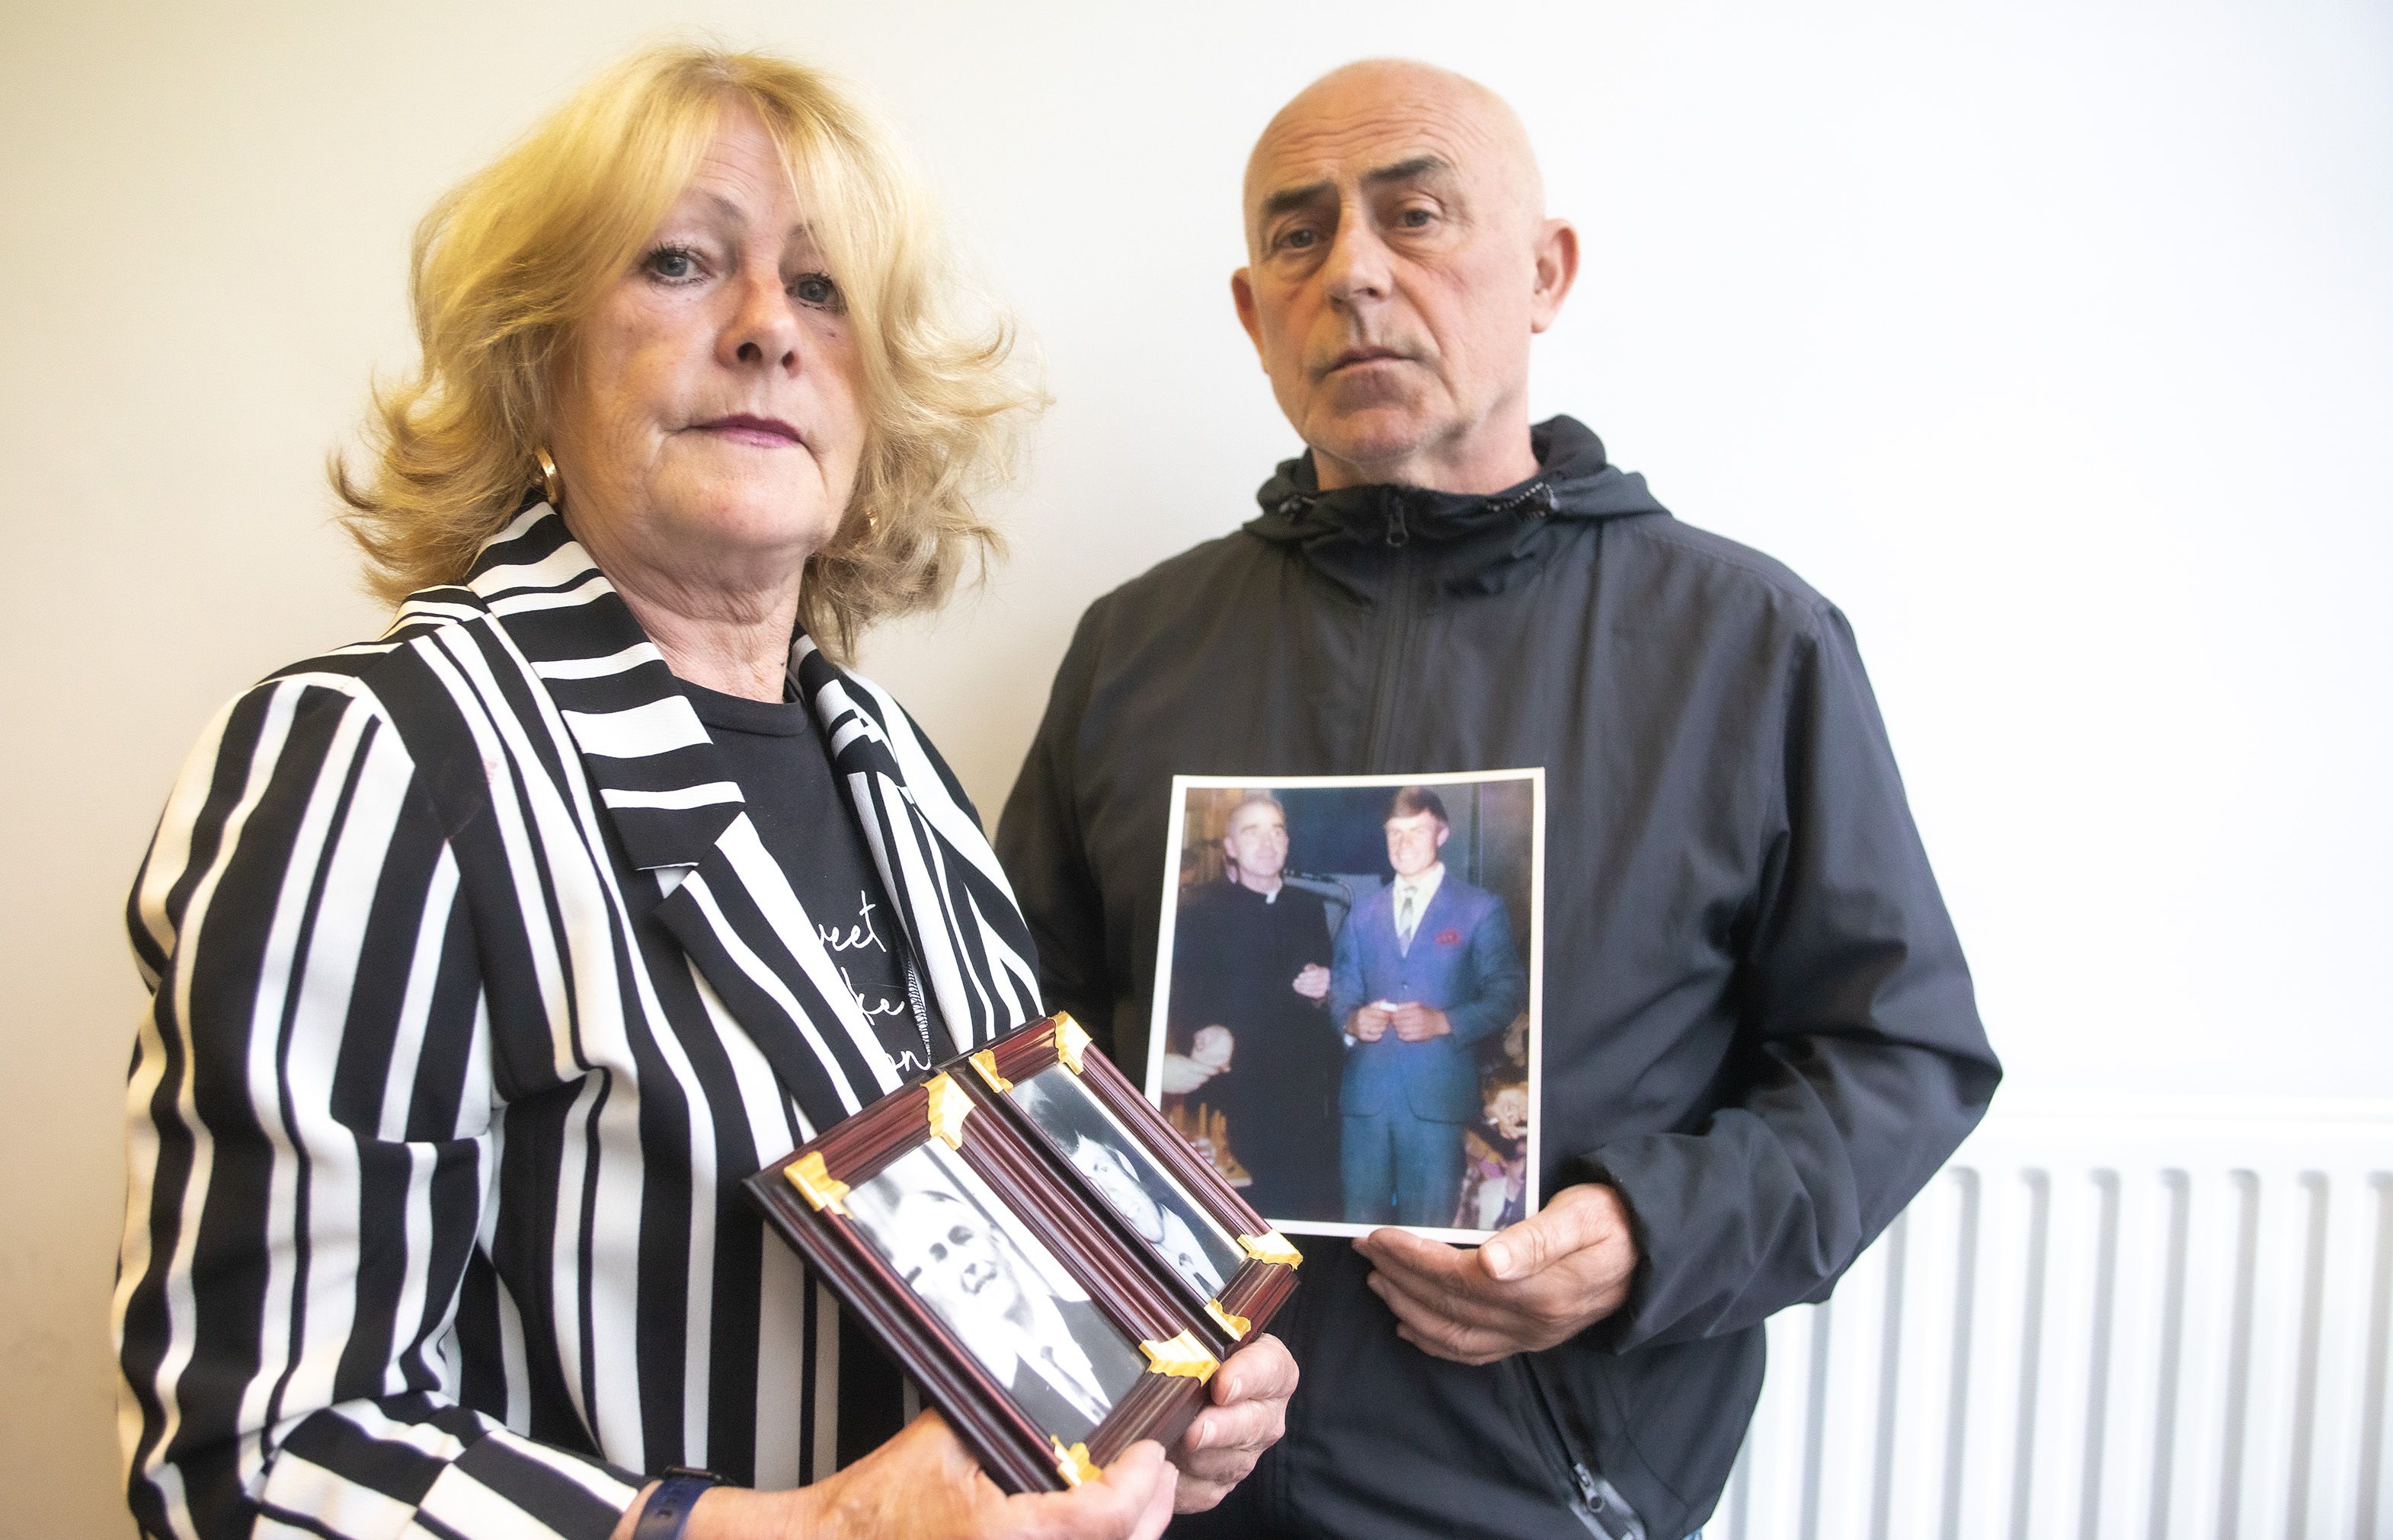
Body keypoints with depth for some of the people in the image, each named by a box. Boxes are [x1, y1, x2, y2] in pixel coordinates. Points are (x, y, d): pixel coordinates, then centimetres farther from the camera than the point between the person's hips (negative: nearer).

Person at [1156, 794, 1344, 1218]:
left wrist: (1318, 989, 1)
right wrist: (1203, 1032, -26)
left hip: (1304, 1091, 4)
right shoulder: (1198, 907, 0)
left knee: (1313, 1200, 2)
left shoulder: (1309, 906, 15)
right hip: (1234, 1092, -4)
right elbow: (1178, 988, -9)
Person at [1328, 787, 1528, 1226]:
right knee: (1360, 1216, 7)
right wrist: (1351, 1019, -6)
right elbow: (1342, 986, 18)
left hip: (1438, 1092, -4)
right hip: (1365, 1089, 4)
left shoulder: (1481, 908, 4)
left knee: (1428, 1223, 1)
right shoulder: (1364, 913, 17)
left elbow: (1508, 992, -1)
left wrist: (1443, 1022, -16)